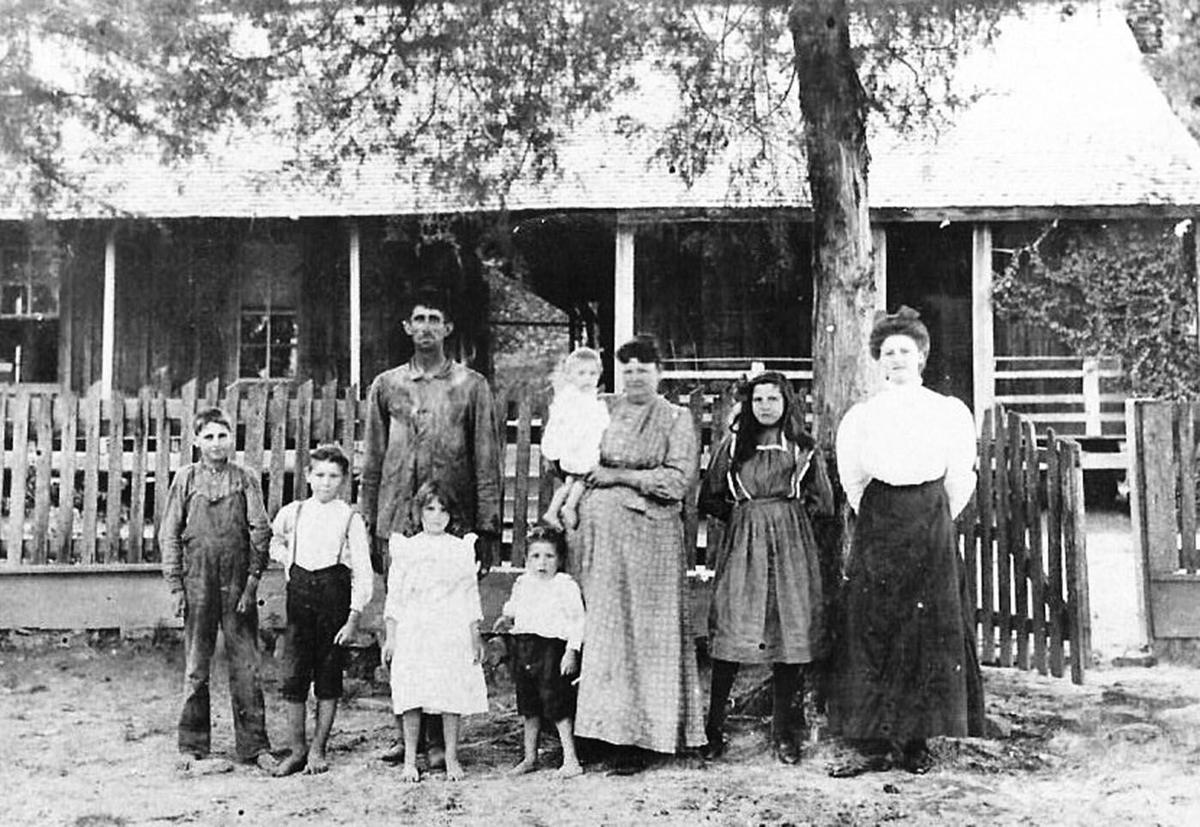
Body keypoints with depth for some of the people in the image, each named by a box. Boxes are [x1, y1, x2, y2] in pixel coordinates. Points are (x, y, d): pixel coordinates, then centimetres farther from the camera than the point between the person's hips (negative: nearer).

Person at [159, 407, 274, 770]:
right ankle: (192, 746, 17)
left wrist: (253, 578, -6)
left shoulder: (246, 480, 5)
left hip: (238, 583, 0)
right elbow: (169, 534, 5)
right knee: (196, 667, 7)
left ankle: (254, 746, 7)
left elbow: (260, 531, 2)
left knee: (246, 665, 1)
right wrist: (175, 585, 0)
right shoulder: (185, 478, 5)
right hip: (197, 581, 0)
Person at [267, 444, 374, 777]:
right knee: (293, 677, -2)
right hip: (299, 598, 2)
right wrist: (287, 563, 11)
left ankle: (318, 751, 14)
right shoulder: (291, 513, 6)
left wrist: (353, 618, -10)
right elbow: (274, 541, 28)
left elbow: (363, 573, -4)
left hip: (334, 599, -2)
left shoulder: (350, 519, -2)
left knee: (328, 679, 3)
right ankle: (297, 749, 10)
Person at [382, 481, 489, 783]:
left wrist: (475, 638, 8)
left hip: (452, 633, 0)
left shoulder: (462, 549, 8)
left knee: (452, 695, -1)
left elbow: (470, 596, 10)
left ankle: (451, 758, 10)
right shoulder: (405, 549, 7)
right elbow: (394, 595, 8)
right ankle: (410, 760, 7)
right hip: (413, 632, 0)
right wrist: (390, 637, 4)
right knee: (411, 696, -3)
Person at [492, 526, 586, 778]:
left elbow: (576, 620, -8)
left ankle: (570, 760, -2)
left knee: (556, 703, -8)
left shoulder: (565, 585, -6)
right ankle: (530, 757, 25)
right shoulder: (522, 583, 12)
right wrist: (506, 619, 7)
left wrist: (572, 651, -14)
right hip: (523, 648, 6)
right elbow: (513, 607, 28)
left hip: (552, 647, -6)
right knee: (528, 706, 14)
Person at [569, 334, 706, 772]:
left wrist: (621, 476, -8)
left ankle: (643, 737, 1)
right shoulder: (606, 412, 15)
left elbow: (679, 480, -6)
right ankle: (603, 728, 9)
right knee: (600, 631, 2)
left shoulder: (676, 419, 3)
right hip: (600, 532, 4)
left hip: (648, 534, -4)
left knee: (643, 632, -4)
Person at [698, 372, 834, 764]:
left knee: (790, 634, -1)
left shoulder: (803, 448, 9)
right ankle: (713, 730, 2)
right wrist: (740, 515, 5)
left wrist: (790, 512, 5)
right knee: (730, 637, -6)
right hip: (741, 543, 0)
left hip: (790, 544, 0)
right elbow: (709, 499, 12)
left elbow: (822, 502, 12)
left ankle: (785, 734, 8)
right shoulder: (732, 445, 9)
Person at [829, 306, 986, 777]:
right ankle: (874, 742, 0)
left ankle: (916, 742, 5)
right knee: (871, 631, -3)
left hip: (931, 528, 0)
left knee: (930, 631, -1)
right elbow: (852, 481, 9)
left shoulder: (950, 412, 6)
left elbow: (961, 480, 8)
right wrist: (882, 522, 12)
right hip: (876, 529, 0)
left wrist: (933, 524, 10)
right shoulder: (860, 416, 7)